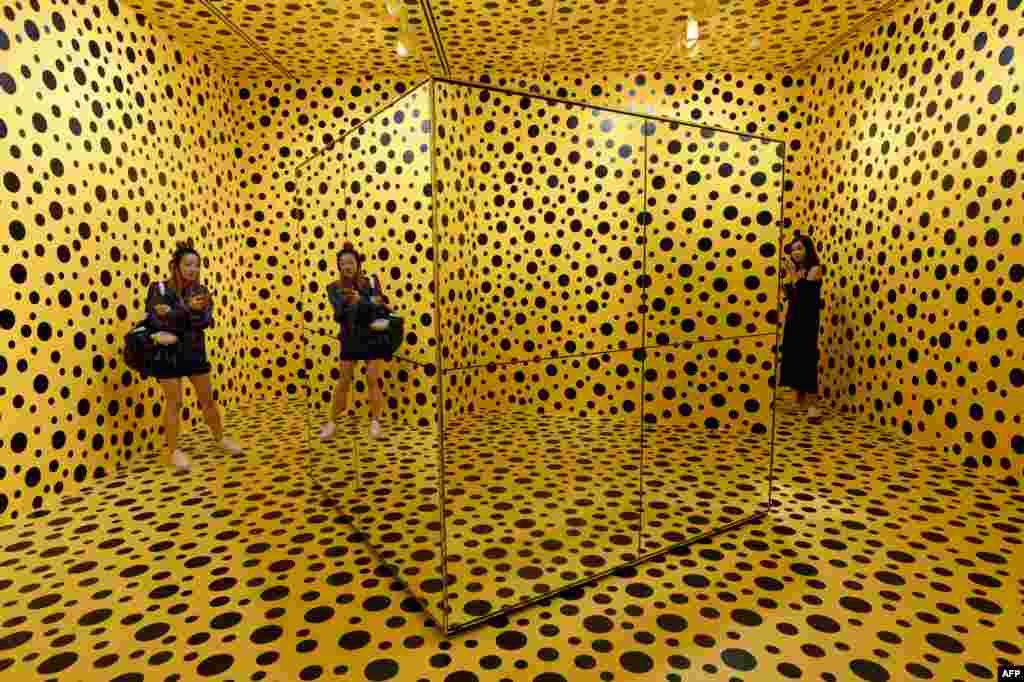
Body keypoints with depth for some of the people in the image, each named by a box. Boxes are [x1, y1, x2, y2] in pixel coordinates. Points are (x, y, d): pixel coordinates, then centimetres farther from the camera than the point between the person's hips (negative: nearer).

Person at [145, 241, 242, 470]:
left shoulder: (201, 291, -1)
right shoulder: (159, 289, -9)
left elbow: (205, 321, -16)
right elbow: (158, 321, -23)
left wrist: (173, 314, -27)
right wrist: (189, 309, -31)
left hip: (195, 352, 3)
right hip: (167, 355, -3)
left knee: (207, 399, 12)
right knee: (174, 402, 2)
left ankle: (220, 438, 29)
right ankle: (174, 451, 16)